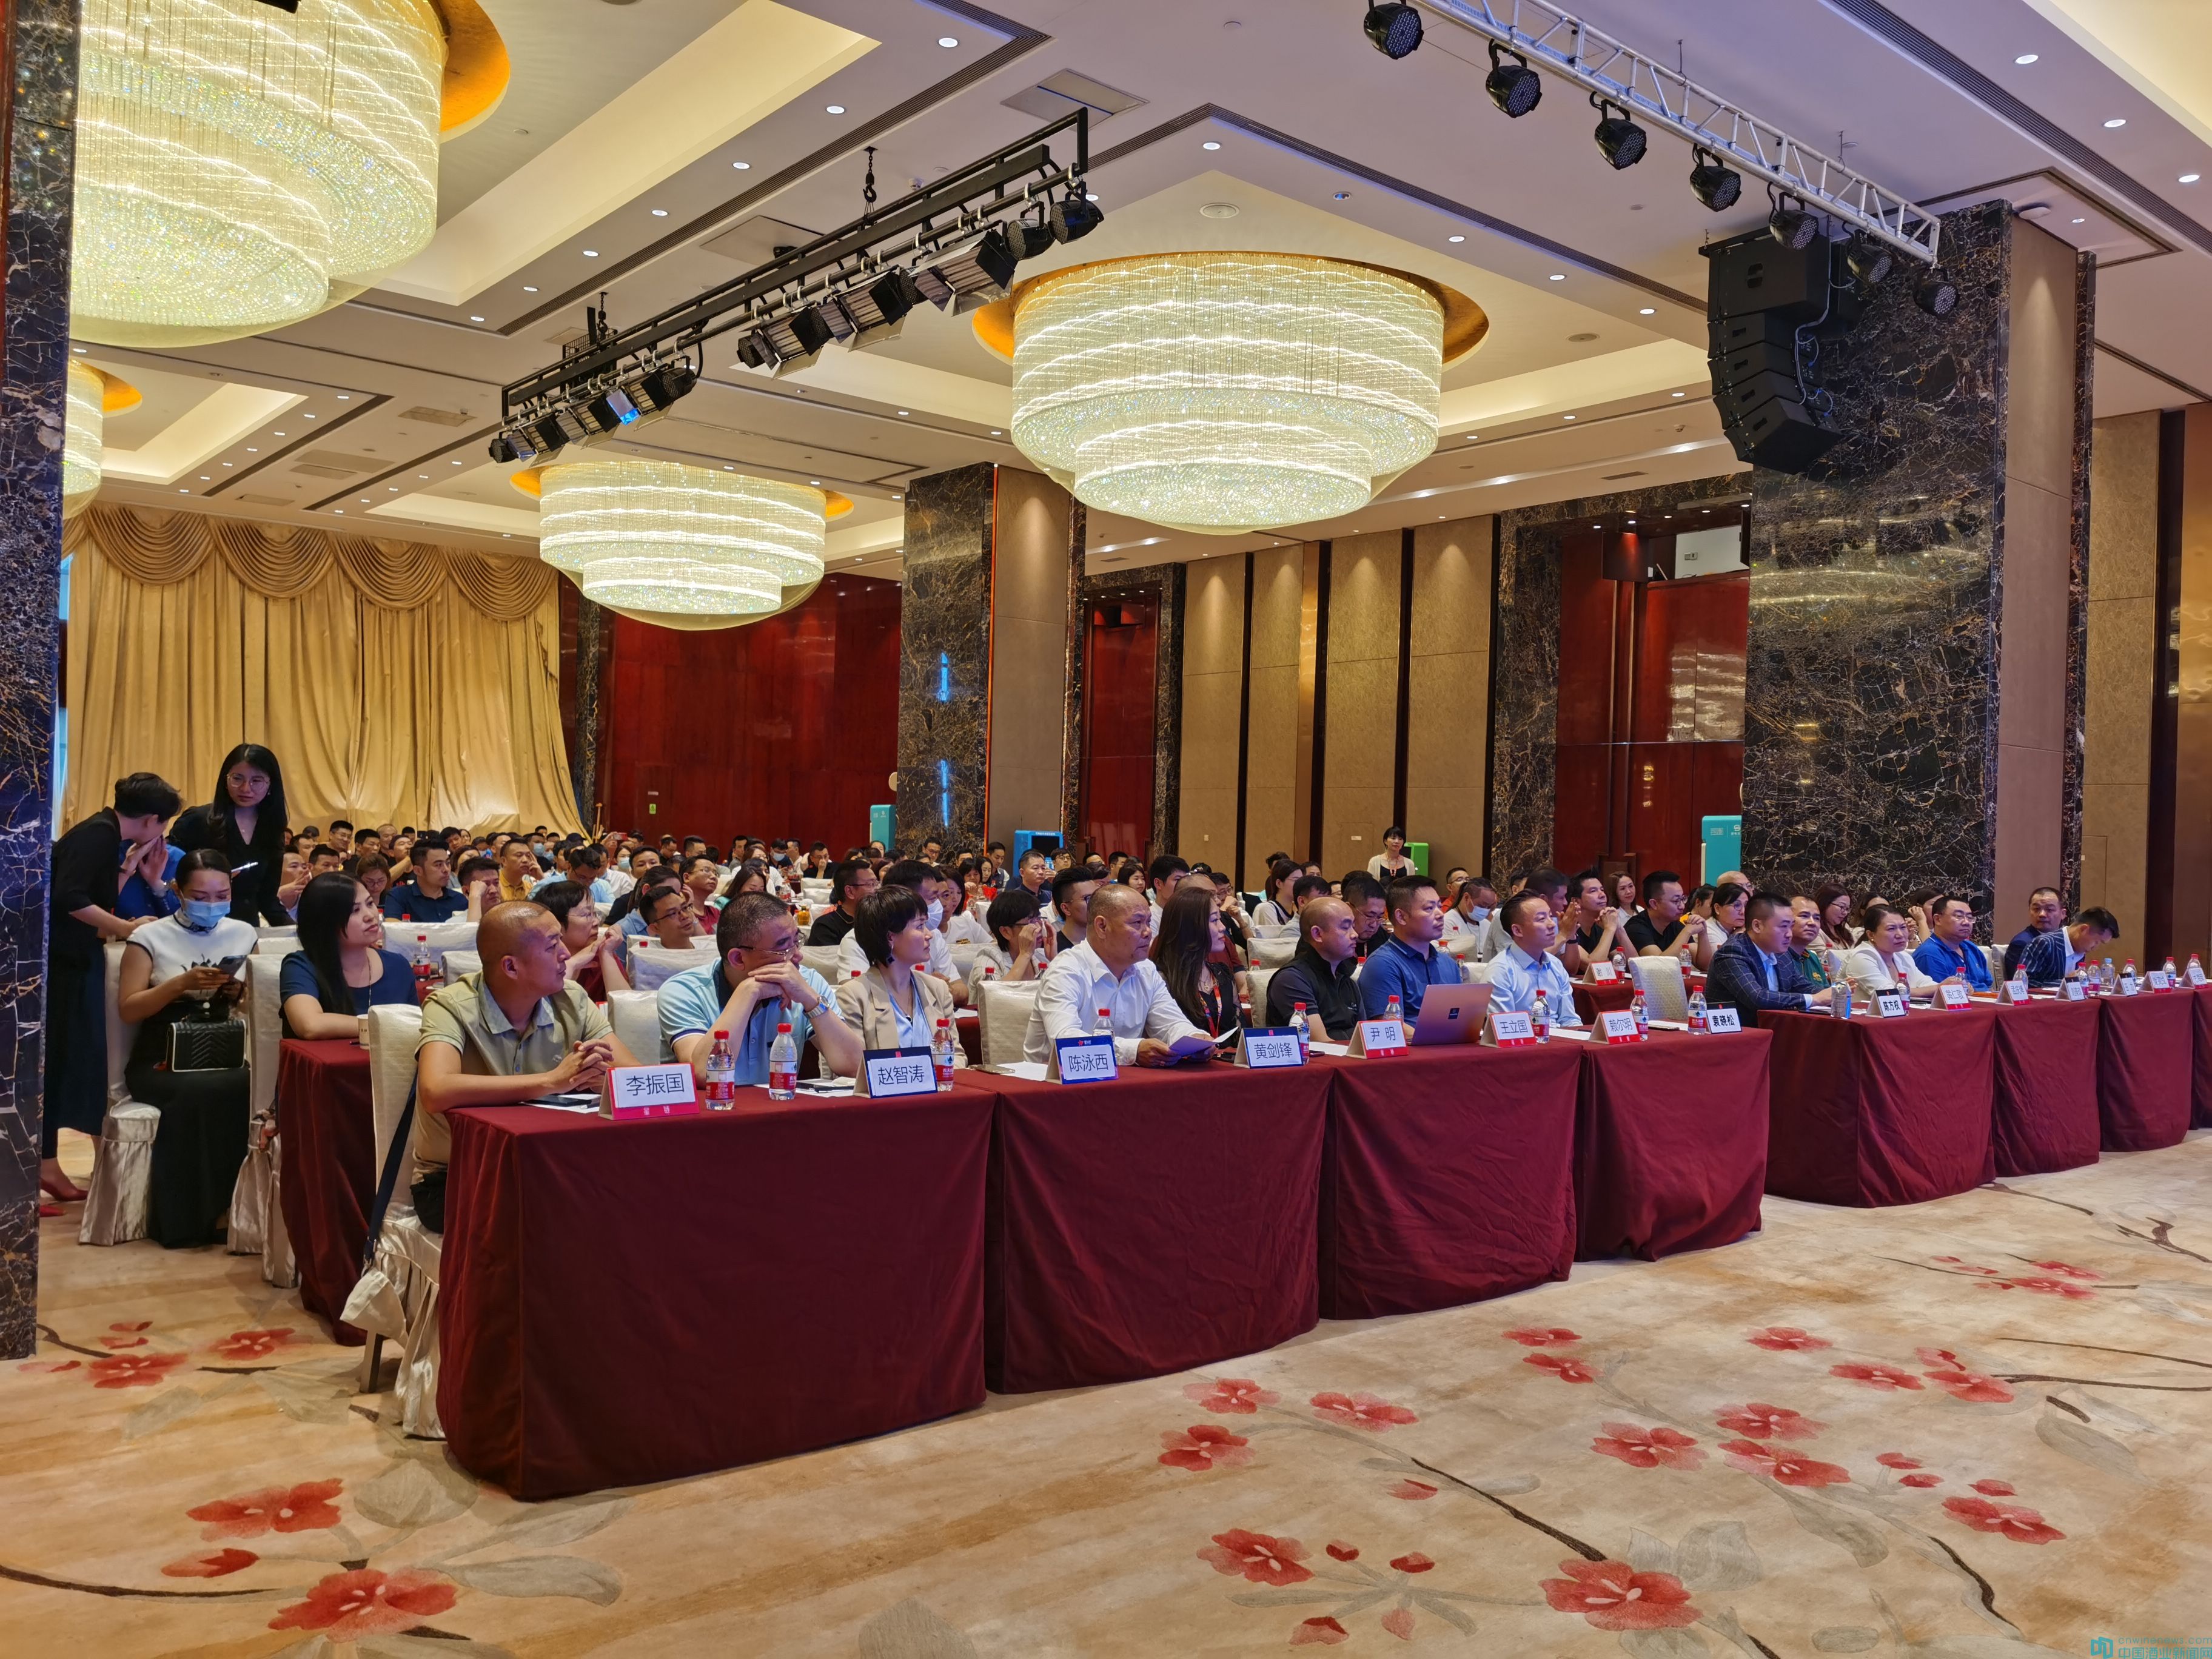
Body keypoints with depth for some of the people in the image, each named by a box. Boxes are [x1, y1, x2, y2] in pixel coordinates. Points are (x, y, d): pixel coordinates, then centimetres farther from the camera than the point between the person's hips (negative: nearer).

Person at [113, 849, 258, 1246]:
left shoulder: (244, 933, 13)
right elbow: (128, 1010, -2)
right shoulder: (151, 937, 4)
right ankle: (189, 1216, -21)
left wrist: (241, 992, -6)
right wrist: (182, 983, -14)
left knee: (256, 1086, -34)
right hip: (162, 1059, -2)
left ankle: (232, 1207, -20)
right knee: (201, 1090, -38)